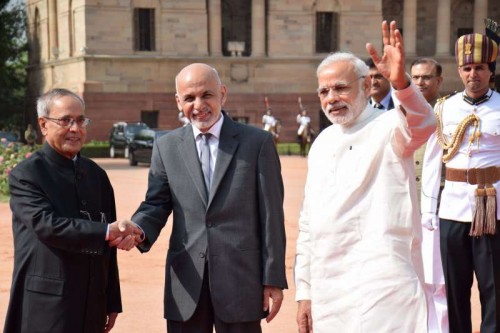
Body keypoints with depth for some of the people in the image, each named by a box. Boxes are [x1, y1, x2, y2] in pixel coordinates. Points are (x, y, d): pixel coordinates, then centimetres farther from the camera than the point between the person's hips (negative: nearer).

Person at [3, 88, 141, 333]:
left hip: (92, 305, 5)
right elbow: (46, 225, -20)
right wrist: (106, 231, -24)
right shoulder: (25, 175, -5)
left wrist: (112, 302, 14)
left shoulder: (97, 175, 13)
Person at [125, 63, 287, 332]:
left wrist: (274, 279, -4)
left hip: (240, 280, -2)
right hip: (186, 285, 2)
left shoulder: (257, 142, 1)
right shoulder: (166, 147, 8)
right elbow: (156, 204, 7)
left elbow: (271, 216, -1)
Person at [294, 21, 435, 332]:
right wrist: (304, 291, 15)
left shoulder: (387, 127, -4)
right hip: (327, 293, 6)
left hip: (379, 291, -6)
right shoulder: (322, 143, 15)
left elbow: (422, 125, -29)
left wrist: (401, 83, -48)